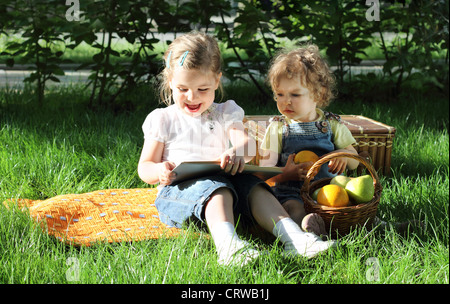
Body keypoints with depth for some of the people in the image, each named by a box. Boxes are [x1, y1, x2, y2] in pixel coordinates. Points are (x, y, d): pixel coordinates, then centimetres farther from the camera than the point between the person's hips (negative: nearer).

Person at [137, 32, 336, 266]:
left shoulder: (225, 114, 17)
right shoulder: (162, 120, 11)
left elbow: (247, 144, -2)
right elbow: (144, 167, 9)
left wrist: (238, 152, -29)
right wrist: (159, 172, -17)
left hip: (220, 181, 4)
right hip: (178, 190, -3)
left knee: (252, 187, -26)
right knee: (216, 189, -35)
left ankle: (293, 237, -43)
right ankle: (227, 244, -65)